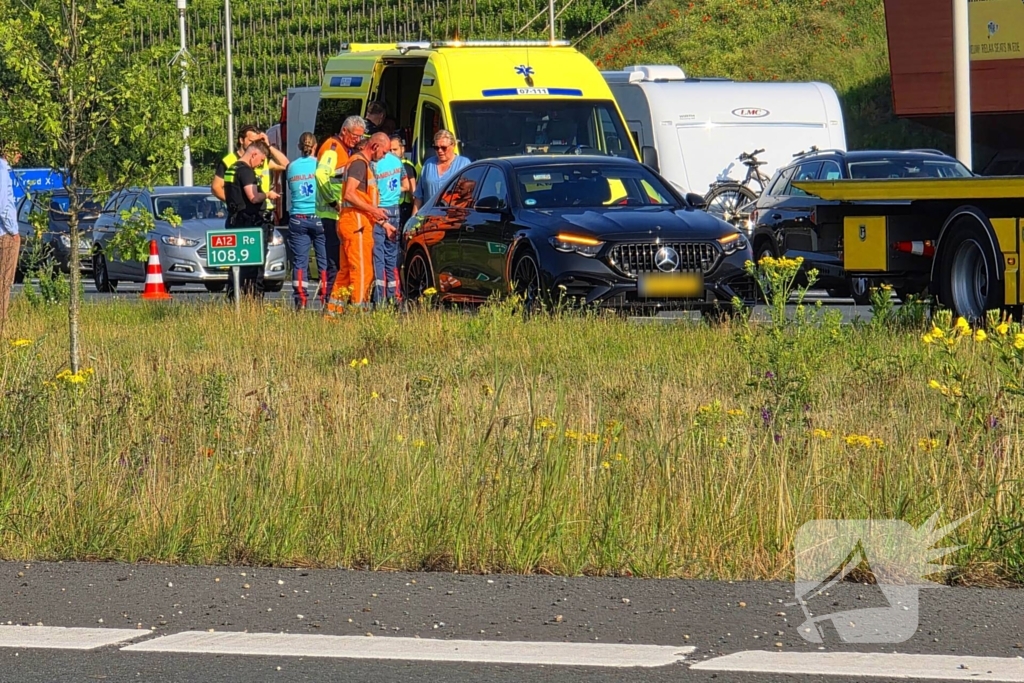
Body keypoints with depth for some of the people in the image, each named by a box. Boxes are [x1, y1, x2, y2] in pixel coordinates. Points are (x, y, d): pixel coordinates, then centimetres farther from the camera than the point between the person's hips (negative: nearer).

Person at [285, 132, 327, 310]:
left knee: (299, 261, 2)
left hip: (297, 219, 2)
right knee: (324, 260, 4)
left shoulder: (292, 167, 4)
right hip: (319, 217, -2)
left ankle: (300, 300, -4)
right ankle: (326, 298, 1)